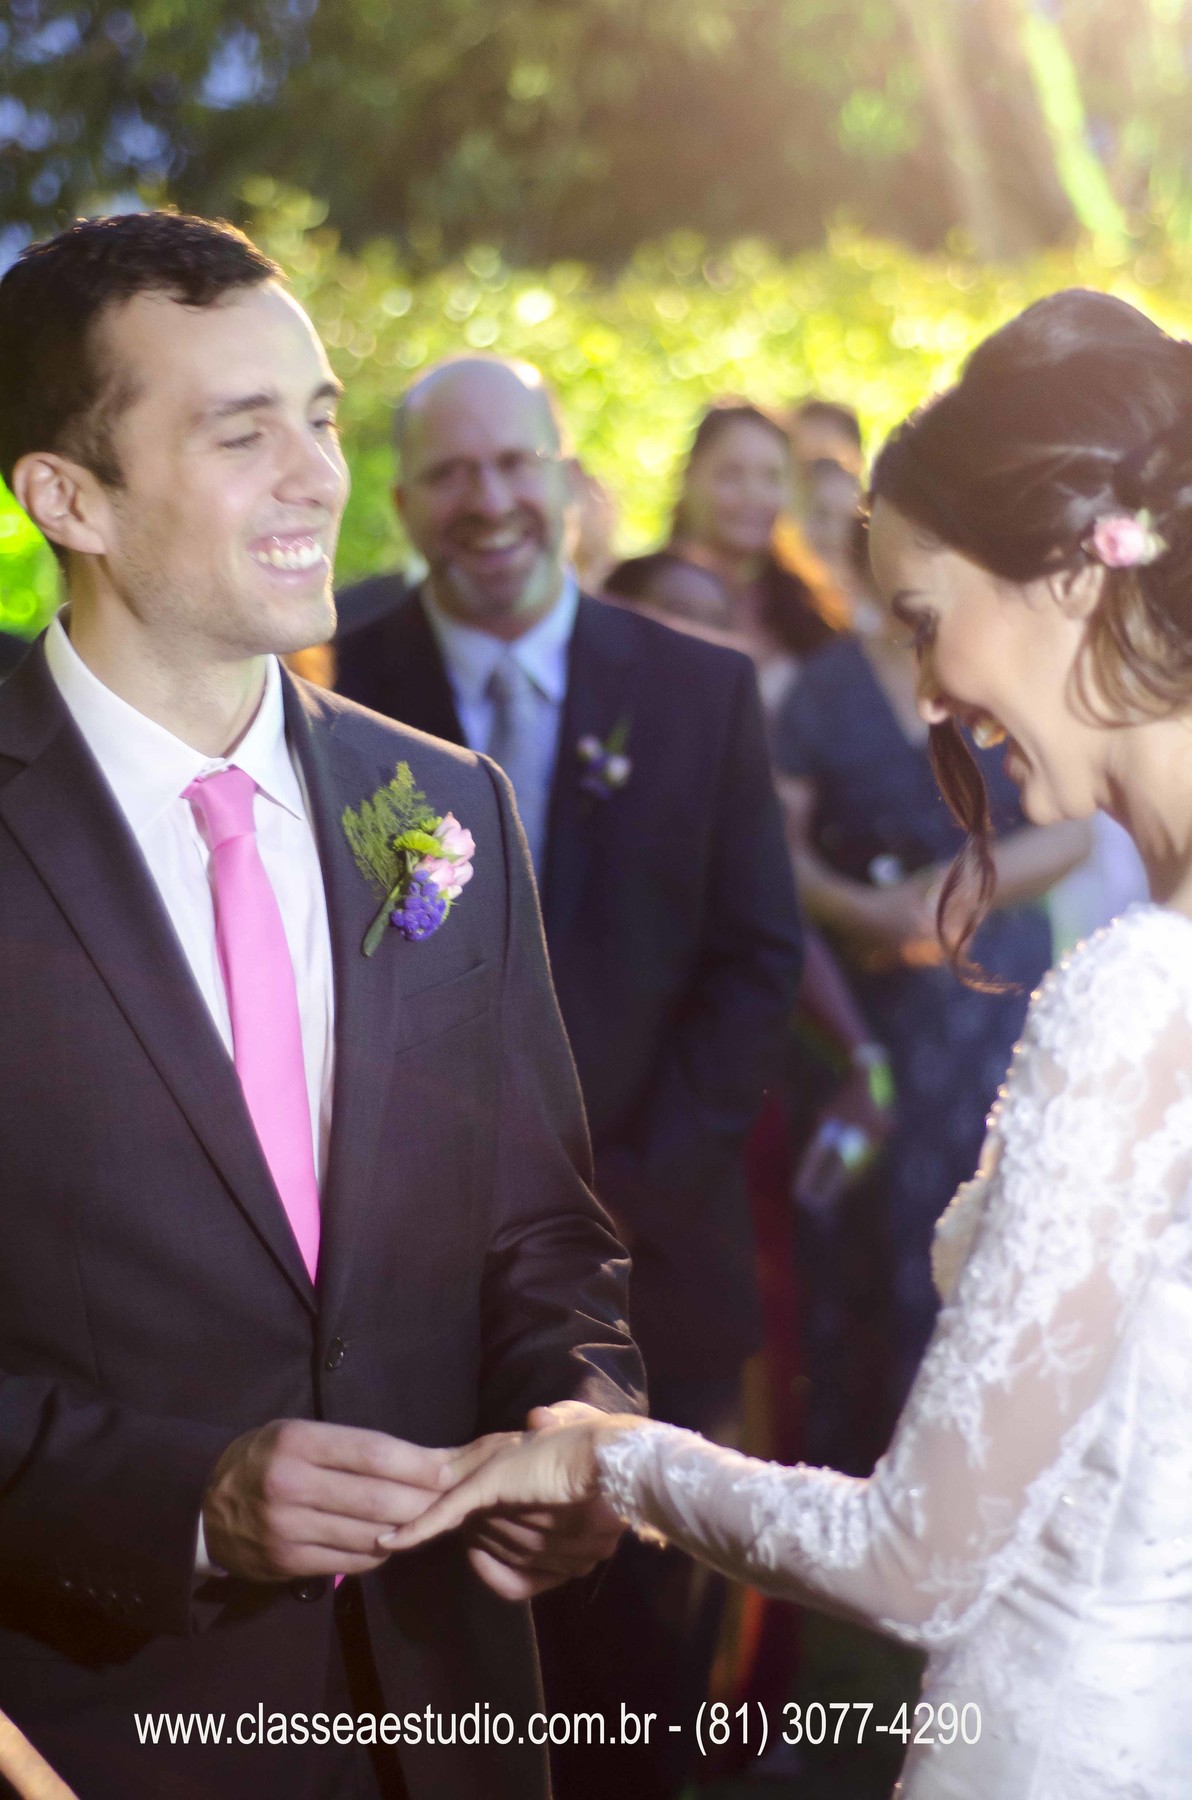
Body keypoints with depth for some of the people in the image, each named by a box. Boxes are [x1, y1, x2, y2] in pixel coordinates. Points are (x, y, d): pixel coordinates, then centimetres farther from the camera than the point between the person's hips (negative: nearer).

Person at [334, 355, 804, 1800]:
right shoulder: (335, 696, -1)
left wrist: (630, 1192, -8)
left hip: (648, 1256, 1)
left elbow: (754, 961, 1)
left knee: (640, 1633, 11)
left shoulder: (703, 690, 2)